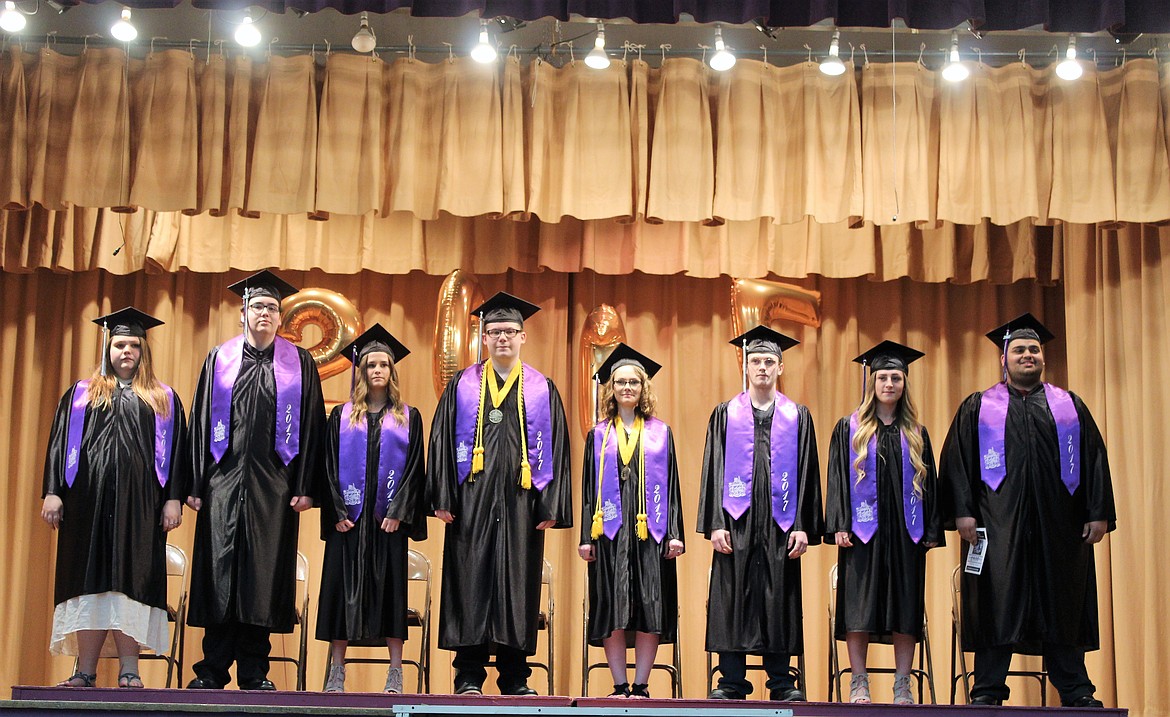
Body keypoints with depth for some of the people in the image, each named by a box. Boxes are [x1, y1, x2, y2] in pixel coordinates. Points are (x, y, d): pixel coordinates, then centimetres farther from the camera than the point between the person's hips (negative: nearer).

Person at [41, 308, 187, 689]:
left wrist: (173, 498, -4)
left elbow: (176, 452, 7)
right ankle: (85, 671, -1)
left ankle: (129, 671, -5)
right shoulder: (81, 395, 15)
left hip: (138, 502, -1)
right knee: (90, 581, -2)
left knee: (129, 581, -5)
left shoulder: (163, 400, 13)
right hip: (89, 498, 1)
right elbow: (60, 444, 10)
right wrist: (53, 492, -1)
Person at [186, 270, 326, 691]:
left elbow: (311, 427, 4)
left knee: (265, 574, 0)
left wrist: (304, 486, -4)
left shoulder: (299, 364, 8)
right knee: (219, 571, 0)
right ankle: (213, 669, 6)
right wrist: (196, 484, 1)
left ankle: (254, 671, 8)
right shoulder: (219, 360, 10)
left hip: (274, 485, -1)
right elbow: (200, 423, 9)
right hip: (224, 480, 1)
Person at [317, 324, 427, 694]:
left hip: (388, 517, 0)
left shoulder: (408, 418, 9)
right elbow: (330, 466, 4)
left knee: (390, 586, -2)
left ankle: (395, 672, 0)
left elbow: (413, 467, 2)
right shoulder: (342, 416, 9)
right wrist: (337, 512, -7)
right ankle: (337, 670, 3)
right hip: (349, 516, 1)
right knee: (343, 585, -1)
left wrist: (398, 512, -9)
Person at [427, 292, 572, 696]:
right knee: (472, 581, -2)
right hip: (472, 503, 0)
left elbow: (555, 450, 7)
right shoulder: (462, 387, 9)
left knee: (518, 583, 1)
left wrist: (551, 507, -2)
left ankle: (514, 677, 8)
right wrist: (443, 498, -4)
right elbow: (441, 443, 6)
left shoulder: (542, 391, 10)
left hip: (520, 503, 0)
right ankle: (469, 676, 3)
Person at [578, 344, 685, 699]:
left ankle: (641, 685, 2)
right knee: (611, 609, -3)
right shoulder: (598, 436, 12)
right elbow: (589, 488, 9)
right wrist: (586, 537, 0)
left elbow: (671, 485, 8)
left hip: (649, 532, 0)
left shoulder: (660, 433, 11)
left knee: (649, 608, -4)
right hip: (610, 532, 0)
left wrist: (674, 533, -2)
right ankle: (620, 686, 2)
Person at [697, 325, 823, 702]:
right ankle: (731, 682, 4)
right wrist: (716, 524, -5)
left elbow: (807, 473, 6)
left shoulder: (798, 416, 10)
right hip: (737, 522, 0)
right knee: (733, 598, -2)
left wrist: (803, 526, -3)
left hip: (780, 524, 0)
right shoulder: (726, 414, 9)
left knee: (780, 597, 1)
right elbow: (714, 471, 5)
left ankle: (781, 683, 8)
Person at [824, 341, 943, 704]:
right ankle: (859, 684, 3)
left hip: (905, 531, 2)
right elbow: (838, 478, 1)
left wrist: (931, 531, 3)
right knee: (859, 606, -3)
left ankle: (902, 684, 6)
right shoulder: (849, 428, 6)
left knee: (905, 606, 1)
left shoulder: (916, 434, 12)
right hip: (863, 529, -2)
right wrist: (839, 525, -9)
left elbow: (928, 482, 12)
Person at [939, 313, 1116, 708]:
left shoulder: (1070, 406, 15)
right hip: (998, 525, -1)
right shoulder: (978, 408, 10)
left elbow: (1095, 460, 10)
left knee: (1062, 606, 4)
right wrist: (962, 512, -9)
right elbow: (958, 462, 3)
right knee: (996, 603, -3)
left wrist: (1099, 512, 0)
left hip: (1059, 525, 2)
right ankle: (988, 690, 3)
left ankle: (1075, 690, 10)